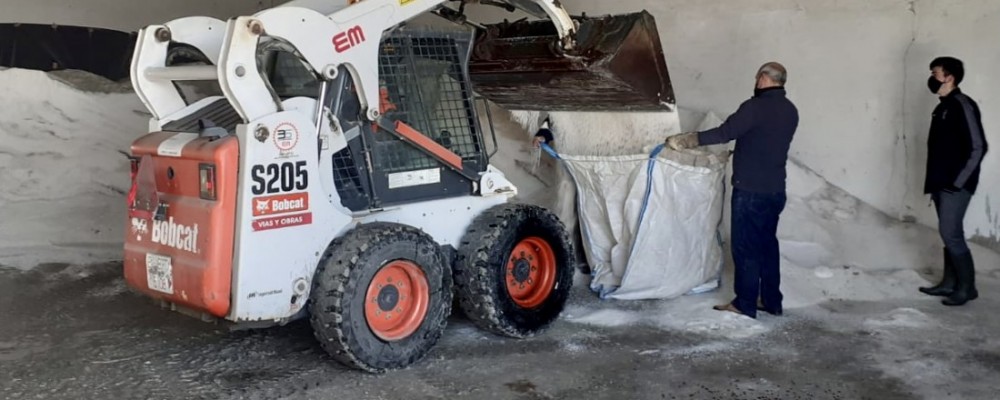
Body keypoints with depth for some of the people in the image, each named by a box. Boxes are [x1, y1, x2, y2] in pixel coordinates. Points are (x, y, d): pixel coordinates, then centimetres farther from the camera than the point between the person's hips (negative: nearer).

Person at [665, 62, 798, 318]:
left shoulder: (756, 107, -15)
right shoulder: (790, 111, 9)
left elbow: (724, 133, -19)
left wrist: (685, 140, -13)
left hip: (751, 191, -8)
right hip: (776, 190, 8)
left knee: (745, 248, -1)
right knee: (767, 244, 15)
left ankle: (745, 305, 5)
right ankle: (771, 301, 22)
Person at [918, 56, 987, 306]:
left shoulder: (963, 106, -14)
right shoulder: (943, 107, 13)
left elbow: (978, 148, -19)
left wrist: (958, 181, -18)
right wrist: (934, 182, 14)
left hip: (955, 185, -9)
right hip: (941, 183, 9)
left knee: (951, 233, -8)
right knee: (948, 233, 12)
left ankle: (966, 287, 1)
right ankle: (950, 283, 19)